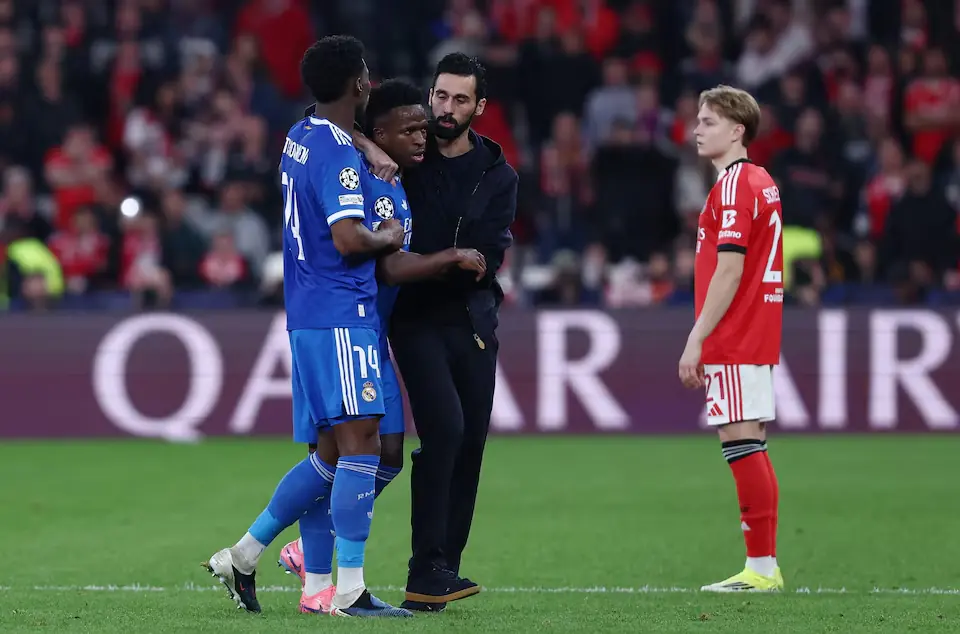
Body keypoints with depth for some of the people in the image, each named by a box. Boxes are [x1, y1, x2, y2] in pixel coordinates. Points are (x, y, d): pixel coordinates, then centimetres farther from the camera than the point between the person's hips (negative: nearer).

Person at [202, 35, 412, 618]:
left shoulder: (300, 138, 14)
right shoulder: (340, 156, -15)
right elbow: (348, 239, -23)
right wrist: (388, 237, -5)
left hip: (310, 317, 10)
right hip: (341, 315, -10)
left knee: (332, 455, 13)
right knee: (361, 446, -11)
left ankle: (244, 554, 16)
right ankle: (350, 590, -14)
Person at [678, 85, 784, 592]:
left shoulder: (733, 186, -13)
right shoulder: (762, 183, 16)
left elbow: (729, 270, -19)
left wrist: (696, 340, -18)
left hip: (733, 341, -10)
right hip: (758, 338, 10)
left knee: (741, 445, -9)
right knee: (752, 449, 10)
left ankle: (760, 568, -10)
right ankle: (765, 565, 12)